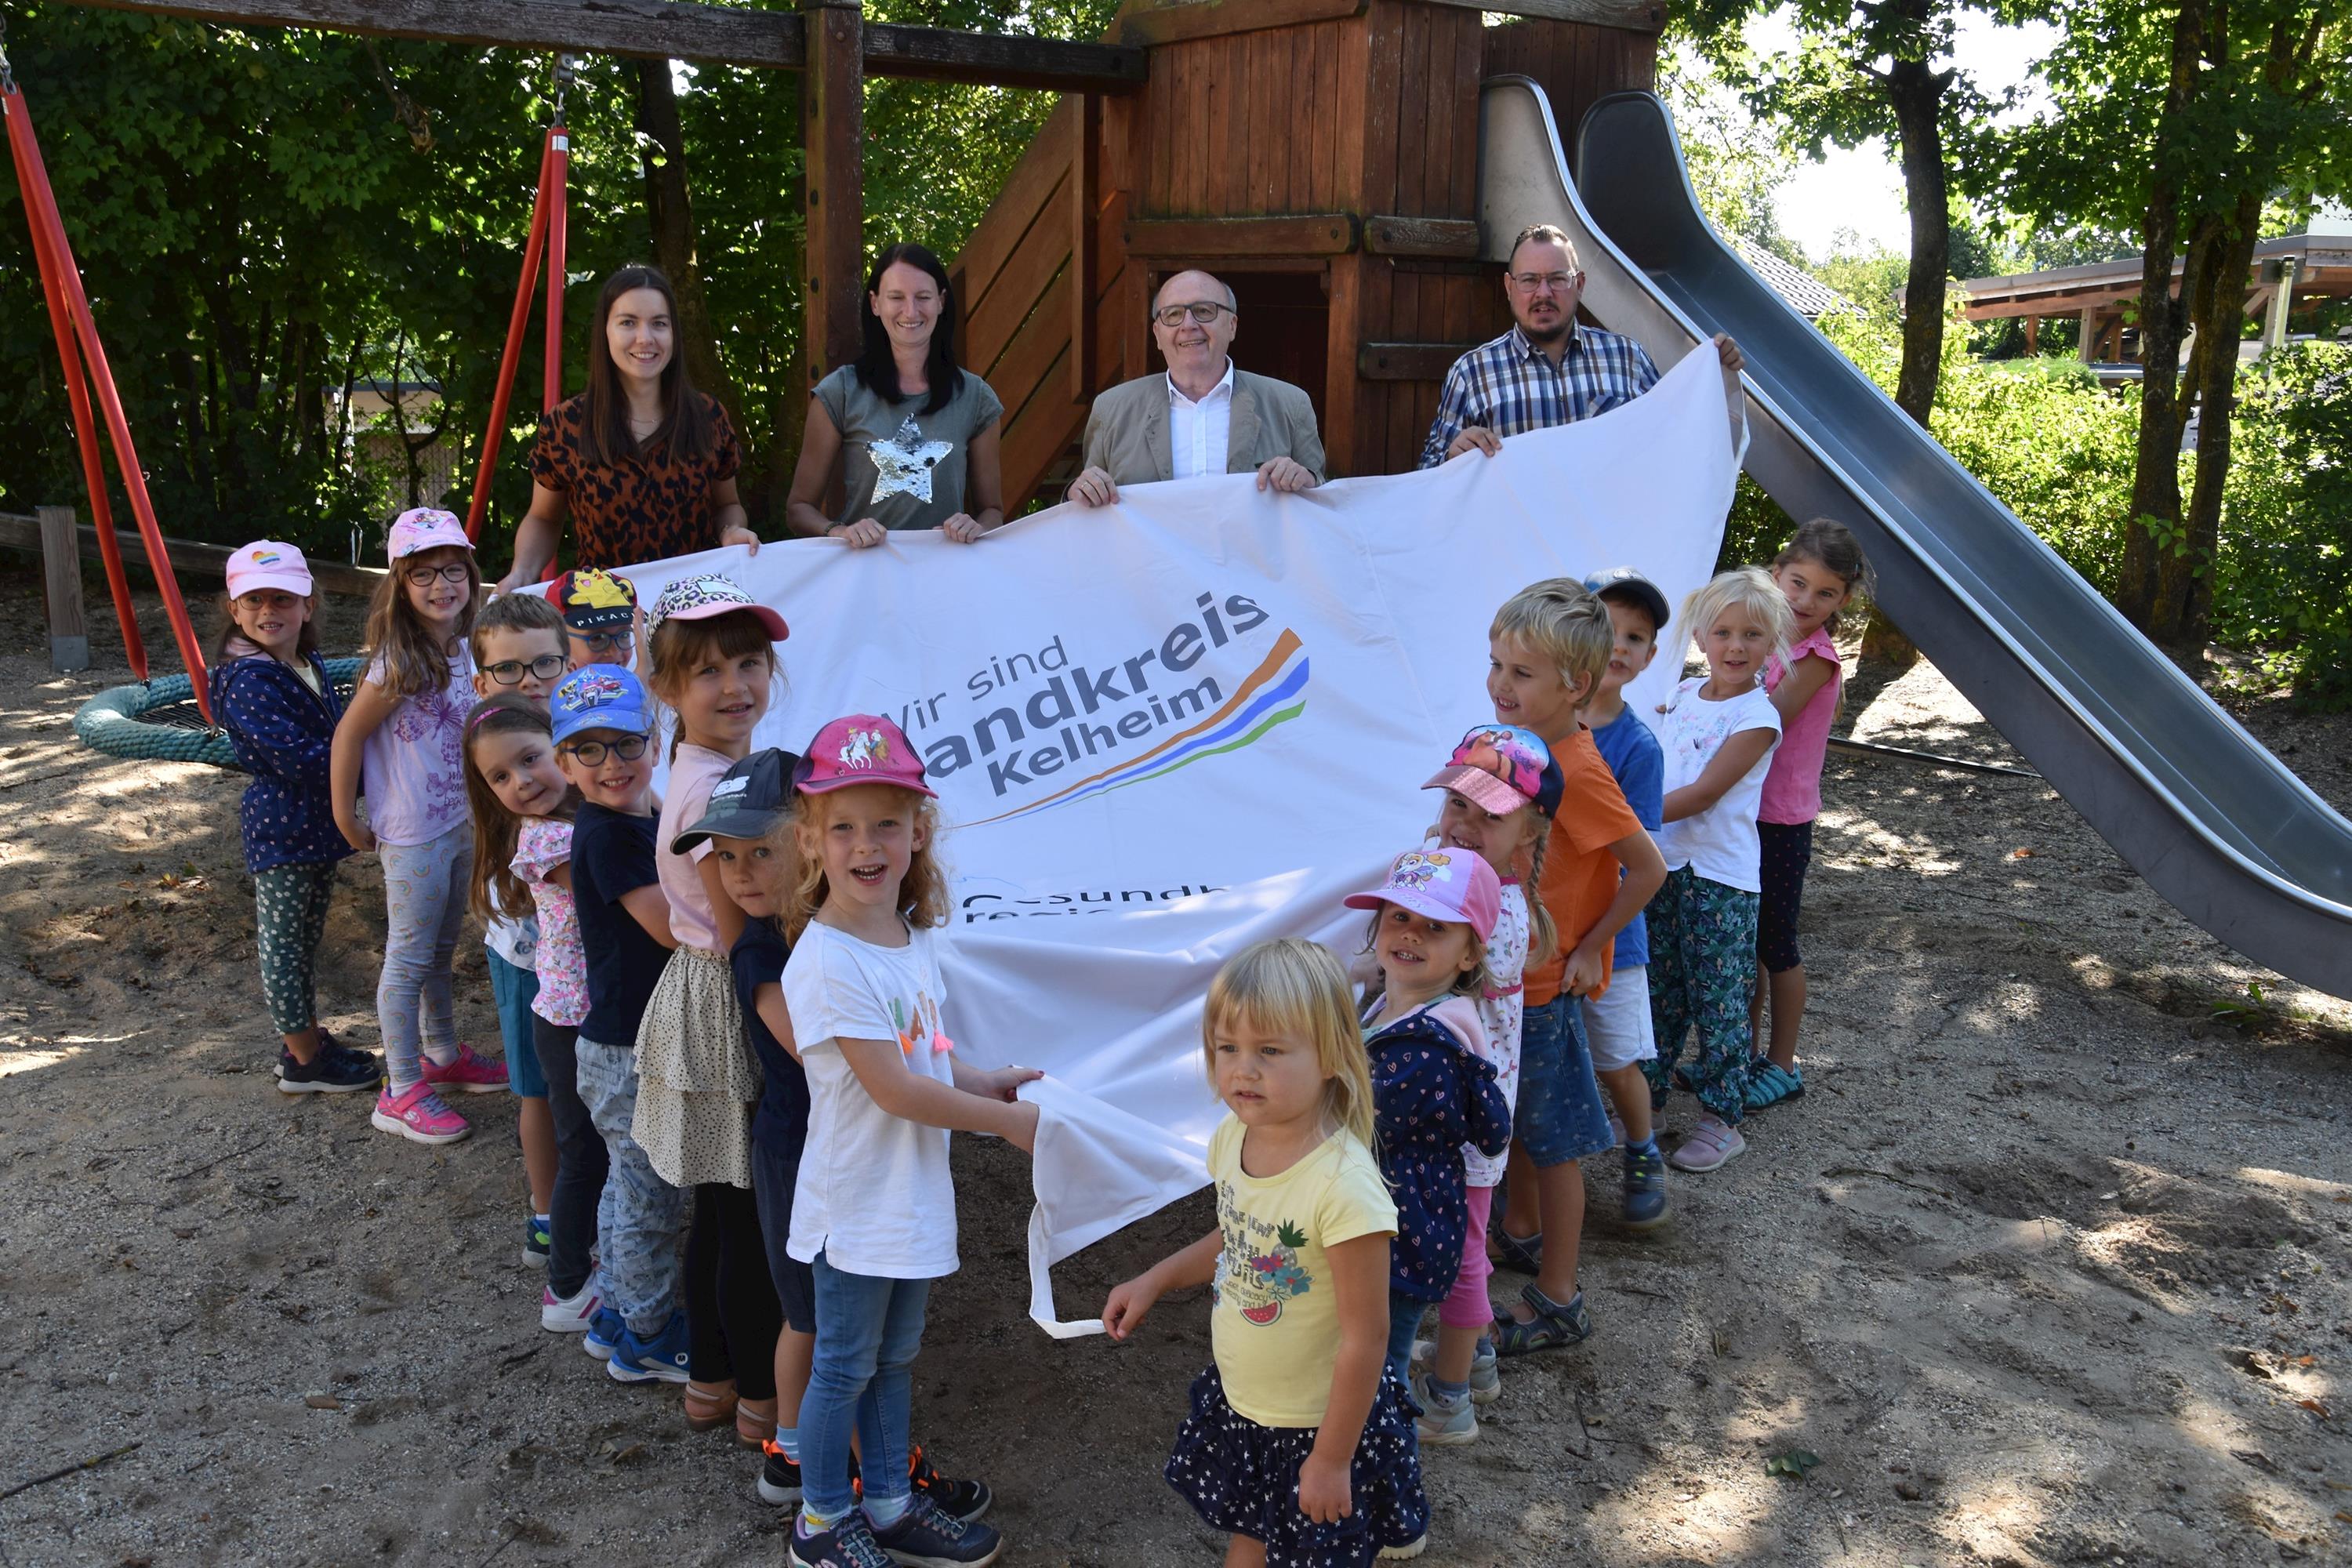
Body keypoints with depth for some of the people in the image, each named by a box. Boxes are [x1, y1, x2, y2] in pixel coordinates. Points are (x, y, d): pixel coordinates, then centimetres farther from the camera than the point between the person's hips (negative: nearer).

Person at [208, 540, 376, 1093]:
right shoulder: (248, 681, -20)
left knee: (305, 938, 19)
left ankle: (306, 1040, 33)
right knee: (283, 943, 4)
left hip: (319, 820, 9)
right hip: (282, 826, -9)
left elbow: (336, 735, 15)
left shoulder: (310, 665, 8)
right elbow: (299, 759, -26)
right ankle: (304, 1062, 15)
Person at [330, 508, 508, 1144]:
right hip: (413, 834, -7)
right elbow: (348, 735, -15)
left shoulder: (459, 650, 1)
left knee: (441, 951, 22)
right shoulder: (400, 663, -21)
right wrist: (347, 820, -9)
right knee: (409, 960, 3)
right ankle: (402, 1093, 14)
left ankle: (443, 1056, 39)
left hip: (460, 823, 7)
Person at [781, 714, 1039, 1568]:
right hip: (857, 1204, -7)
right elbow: (891, 1087, -23)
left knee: (894, 1358, 21)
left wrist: (984, 1081, -2)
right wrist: (1008, 1120, -16)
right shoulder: (827, 961, -24)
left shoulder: (917, 939, 2)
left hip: (915, 1198, 7)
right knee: (844, 1367, 10)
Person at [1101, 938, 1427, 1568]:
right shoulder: (1232, 1137, -10)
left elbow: (1366, 1338, -26)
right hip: (1238, 1401, 7)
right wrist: (1154, 1281, 8)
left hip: (1316, 1422, -7)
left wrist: (1332, 1458, -19)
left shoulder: (1343, 1182, -33)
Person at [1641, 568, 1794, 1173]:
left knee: (1719, 1001, 3)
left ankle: (1721, 1121, 15)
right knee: (1658, 993, 16)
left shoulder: (1757, 717, -13)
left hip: (1721, 878, -6)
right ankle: (1645, 1100, 29)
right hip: (1664, 866, 6)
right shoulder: (1684, 695, 8)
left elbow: (1702, 794, -20)